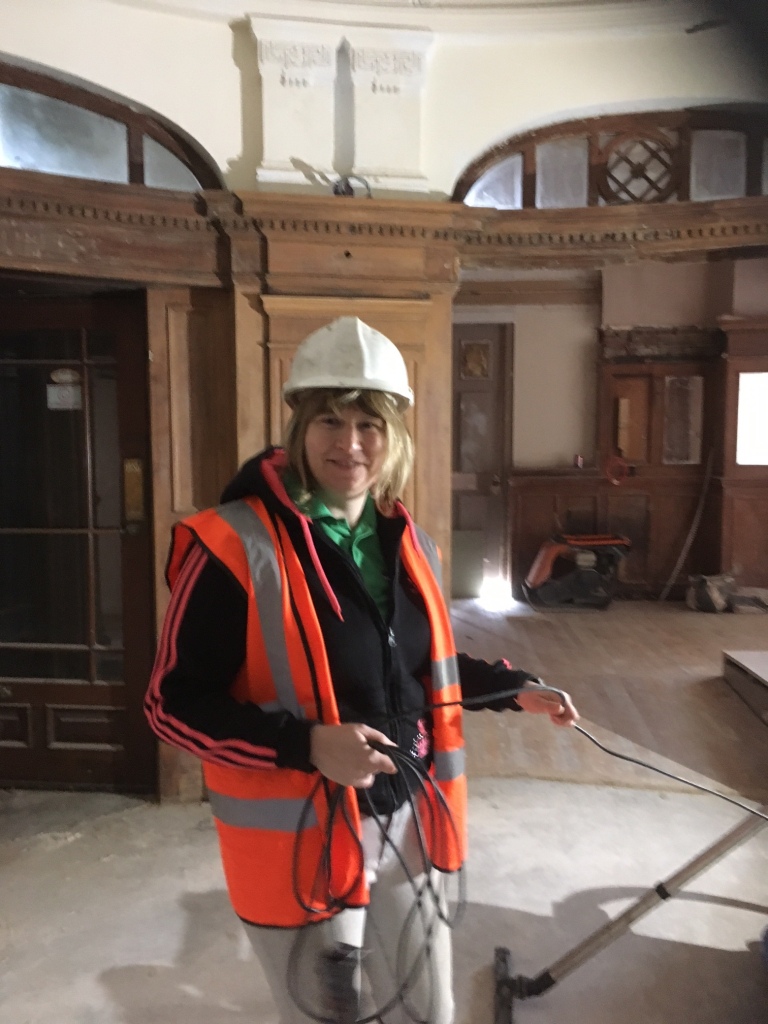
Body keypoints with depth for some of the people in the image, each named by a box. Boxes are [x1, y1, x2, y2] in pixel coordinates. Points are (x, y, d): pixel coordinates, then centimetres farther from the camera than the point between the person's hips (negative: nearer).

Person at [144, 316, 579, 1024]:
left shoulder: (407, 543, 2)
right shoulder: (236, 545, -20)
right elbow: (174, 701, -17)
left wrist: (514, 691, 10)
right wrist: (308, 745, -27)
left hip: (409, 819, 6)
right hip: (300, 836, -6)